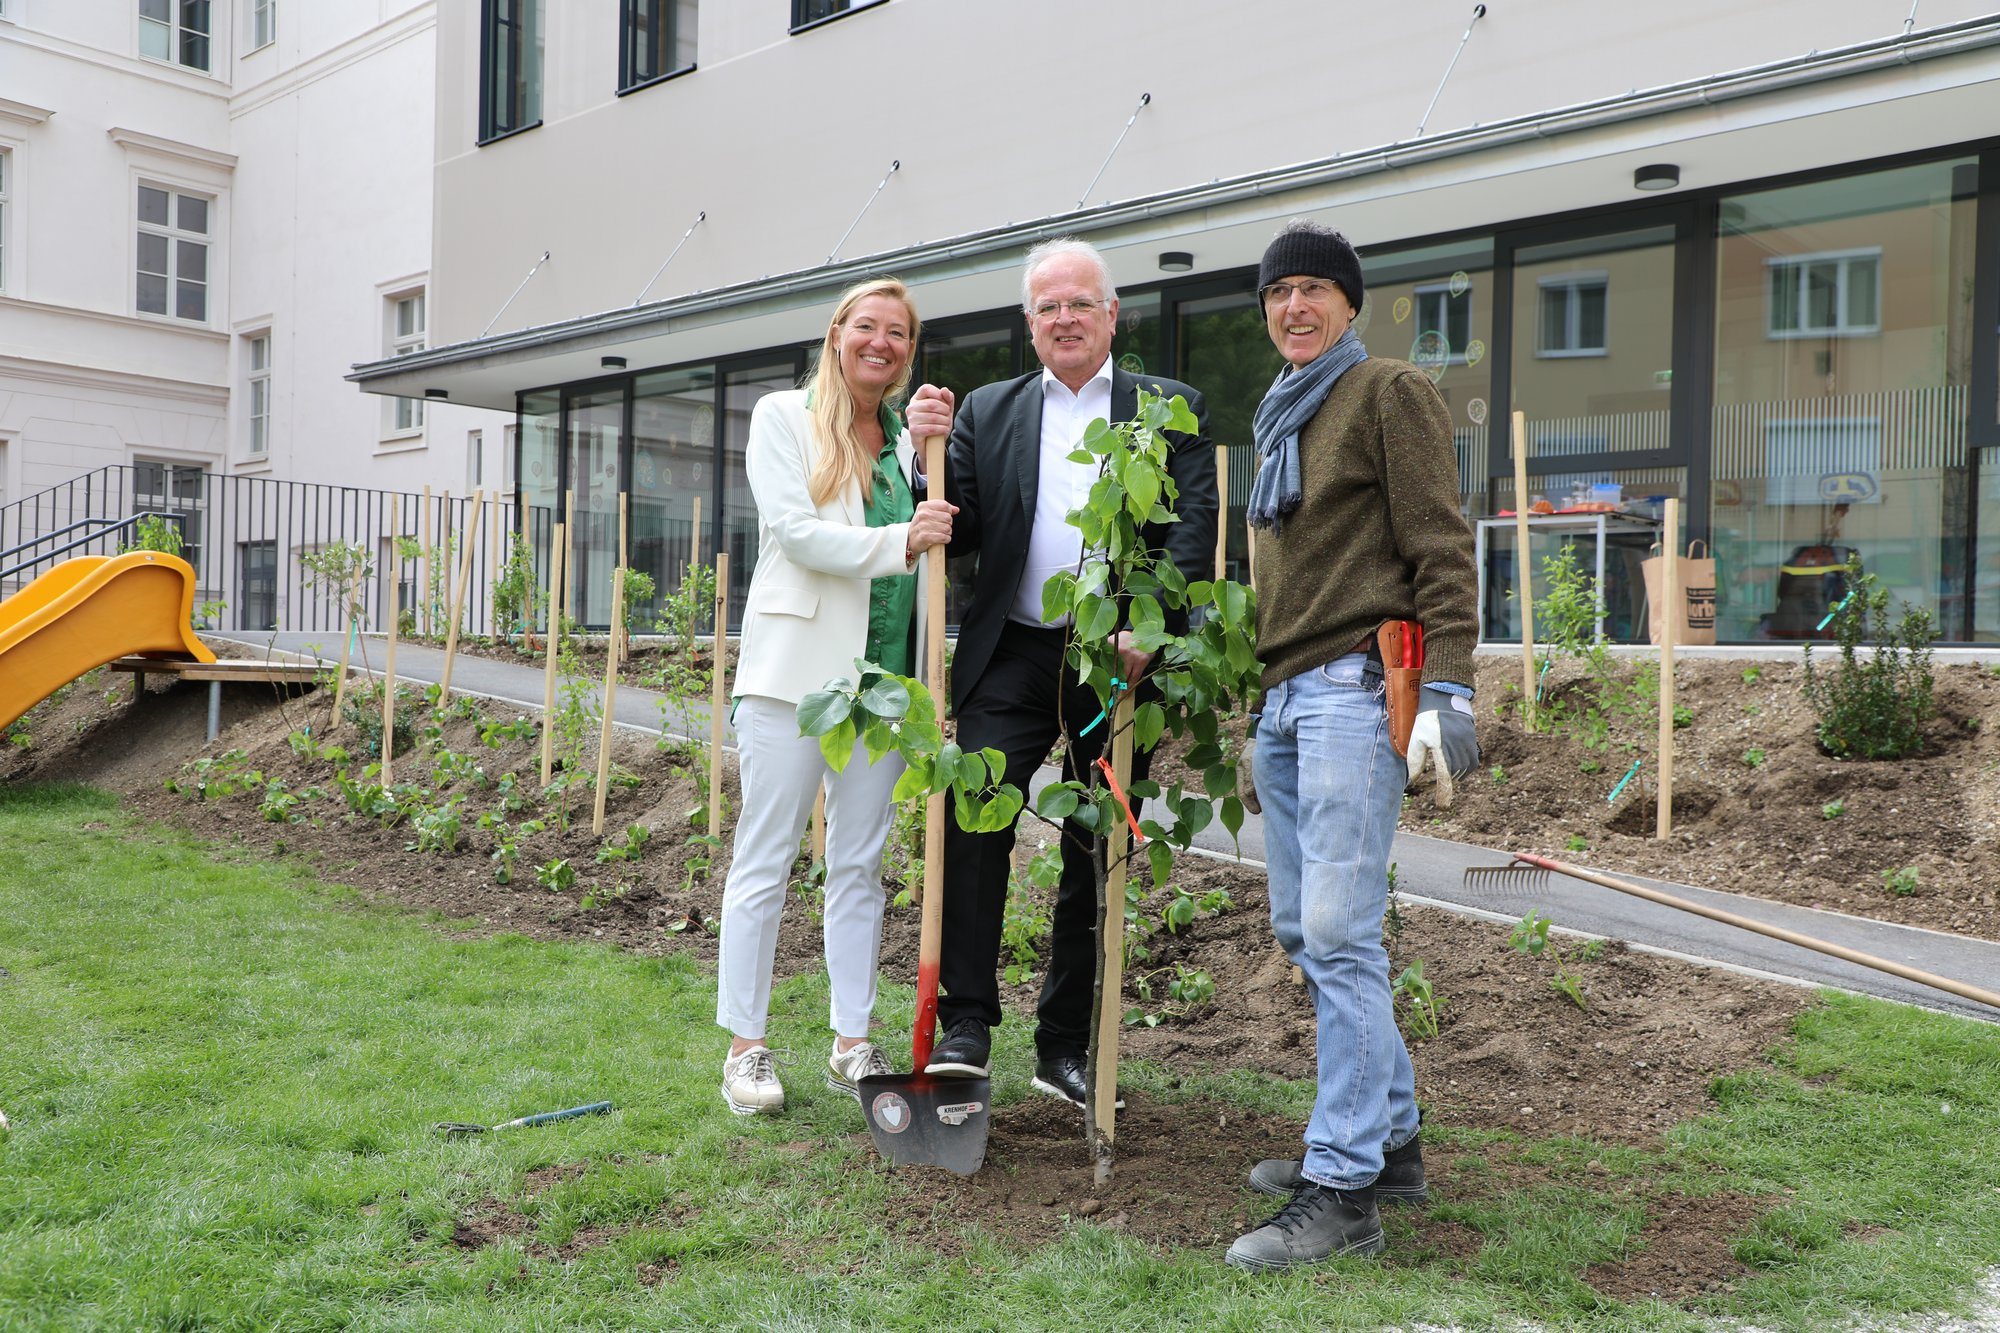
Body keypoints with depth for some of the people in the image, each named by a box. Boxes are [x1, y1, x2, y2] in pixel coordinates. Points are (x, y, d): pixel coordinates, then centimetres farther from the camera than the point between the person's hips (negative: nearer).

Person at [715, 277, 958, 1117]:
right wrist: (899, 542, -20)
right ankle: (746, 1048, 10)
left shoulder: (909, 432, 14)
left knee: (860, 864, 10)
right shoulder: (784, 417, 1)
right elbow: (796, 531, -10)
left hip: (881, 672, 5)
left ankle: (852, 1044, 19)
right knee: (764, 860, 0)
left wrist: (932, 447, -11)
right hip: (794, 666, -4)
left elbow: (934, 527, 3)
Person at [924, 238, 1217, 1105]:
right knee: (973, 817, -17)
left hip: (1119, 662, 0)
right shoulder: (987, 411, 13)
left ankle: (1065, 1048, 19)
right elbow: (961, 533, 6)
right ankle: (967, 1026, -6)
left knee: (1097, 859, 7)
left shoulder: (1170, 409, 7)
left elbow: (1195, 533, -5)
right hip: (1012, 656, 1)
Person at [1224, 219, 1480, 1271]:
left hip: (1354, 685, -8)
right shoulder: (1279, 418, 23)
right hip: (1287, 694, 9)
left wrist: (1446, 689, -18)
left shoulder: (1389, 393, 0)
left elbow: (1441, 549, -9)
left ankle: (1344, 1191, -7)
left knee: (1340, 933, -12)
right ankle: (1390, 1139, 22)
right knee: (1302, 929, 9)